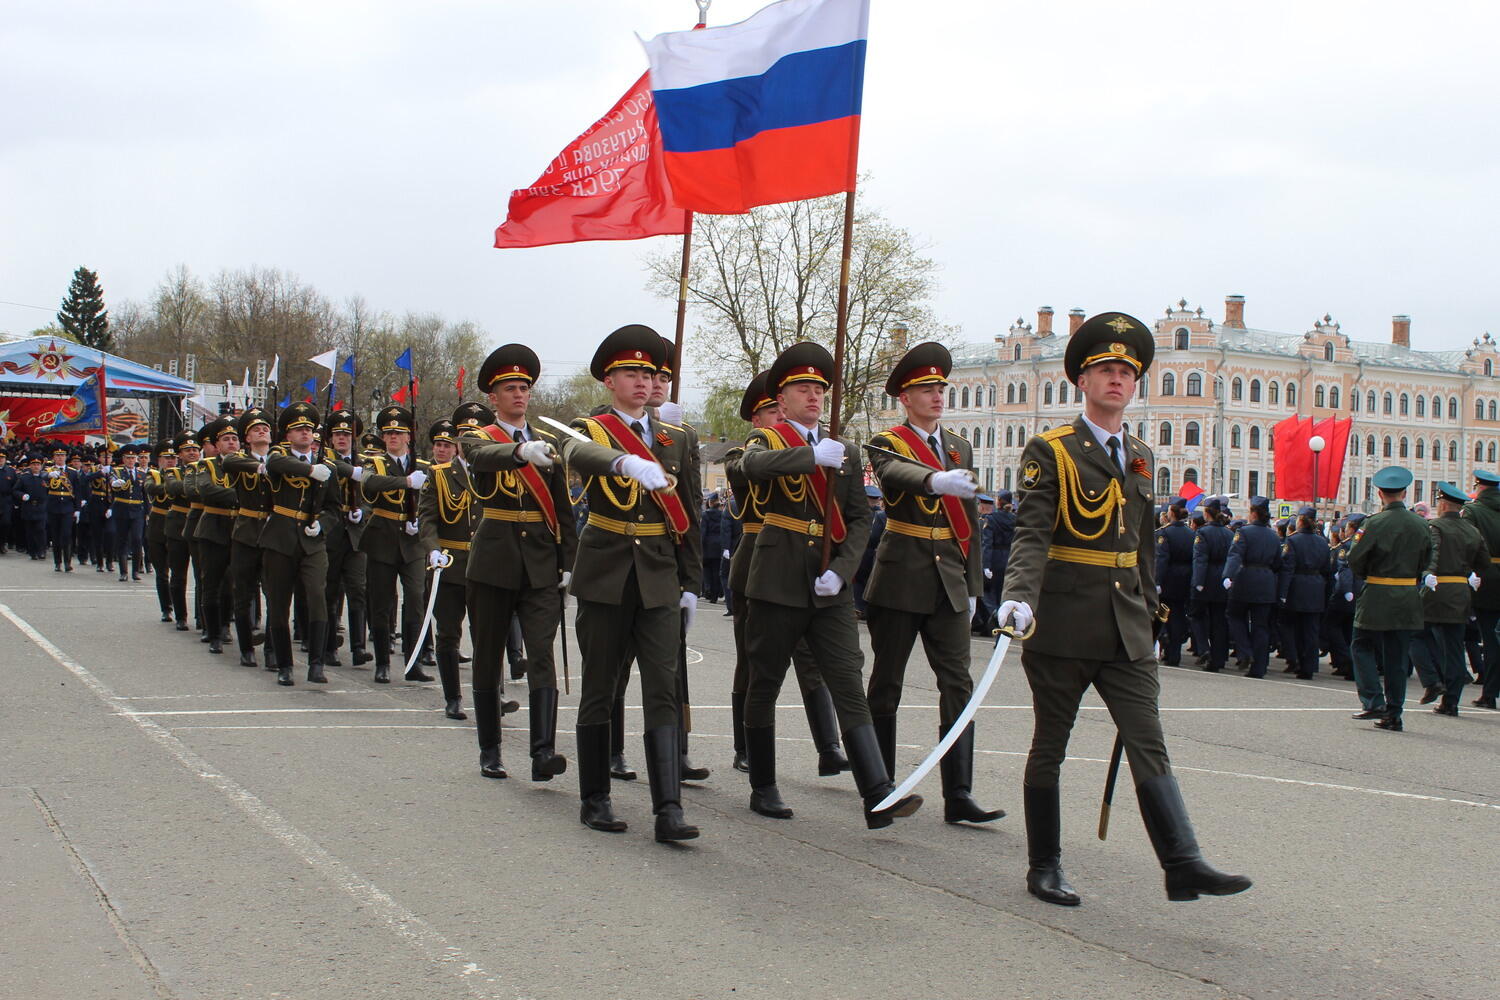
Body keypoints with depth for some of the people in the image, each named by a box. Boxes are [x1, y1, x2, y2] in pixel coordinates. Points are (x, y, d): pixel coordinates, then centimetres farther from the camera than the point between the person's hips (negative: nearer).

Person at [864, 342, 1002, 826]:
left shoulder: (960, 447, 13)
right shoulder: (888, 444, -4)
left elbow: (970, 522, 16)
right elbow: (898, 473, -30)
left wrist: (973, 584, 12)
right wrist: (936, 480, -51)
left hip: (948, 583, 5)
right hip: (900, 581, -5)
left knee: (958, 686, -4)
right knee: (886, 685, 5)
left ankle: (958, 797, -5)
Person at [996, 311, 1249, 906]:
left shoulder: (1140, 457, 15)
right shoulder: (1049, 451, -5)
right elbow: (1031, 535, -14)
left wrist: (1147, 610, 20)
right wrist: (1019, 599, -29)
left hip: (1127, 632, 5)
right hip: (1063, 626, -5)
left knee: (1149, 747, -2)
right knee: (1050, 746, 6)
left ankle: (1183, 866, -5)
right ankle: (1044, 869, 16)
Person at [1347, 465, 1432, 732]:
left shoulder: (1374, 523, -12)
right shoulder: (1421, 525, 2)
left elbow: (1355, 560, -12)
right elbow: (1425, 562, 9)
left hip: (1376, 599, -4)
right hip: (1408, 600, 4)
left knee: (1363, 648, 8)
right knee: (1398, 657, 9)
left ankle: (1374, 702, -5)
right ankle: (1394, 715, 10)